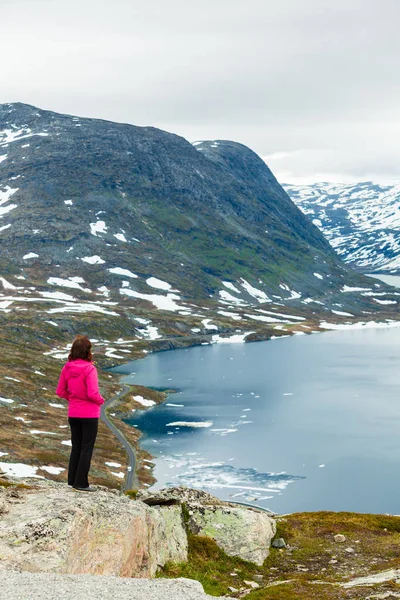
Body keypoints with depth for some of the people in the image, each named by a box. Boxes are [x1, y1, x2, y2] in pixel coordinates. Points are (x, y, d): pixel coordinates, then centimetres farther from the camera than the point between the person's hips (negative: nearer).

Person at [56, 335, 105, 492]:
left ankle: (72, 480, 23)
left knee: (76, 447, 18)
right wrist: (101, 400, -4)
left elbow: (60, 391, 3)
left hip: (73, 414, 6)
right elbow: (92, 393, -23)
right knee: (87, 448, 5)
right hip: (89, 414, -6)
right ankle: (81, 483, 8)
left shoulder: (67, 368, -2)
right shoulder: (89, 368, -20)